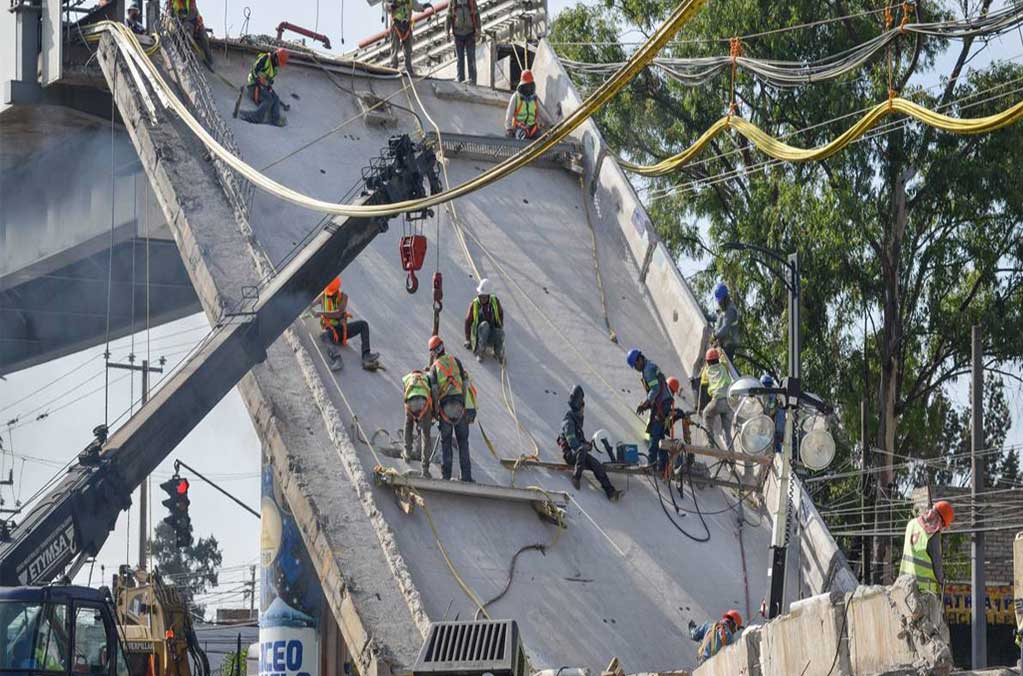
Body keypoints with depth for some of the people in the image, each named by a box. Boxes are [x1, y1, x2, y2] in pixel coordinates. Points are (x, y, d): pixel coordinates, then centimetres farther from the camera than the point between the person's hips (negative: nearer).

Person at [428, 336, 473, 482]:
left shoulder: (434, 367, 4)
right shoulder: (455, 361, 8)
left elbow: (434, 389, -5)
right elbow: (465, 383, 4)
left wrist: (435, 410, 0)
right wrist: (466, 404, 8)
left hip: (445, 407, -1)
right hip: (460, 403, 1)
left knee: (445, 442, 8)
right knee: (463, 441, 5)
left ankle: (446, 475, 3)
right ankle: (466, 476, 1)